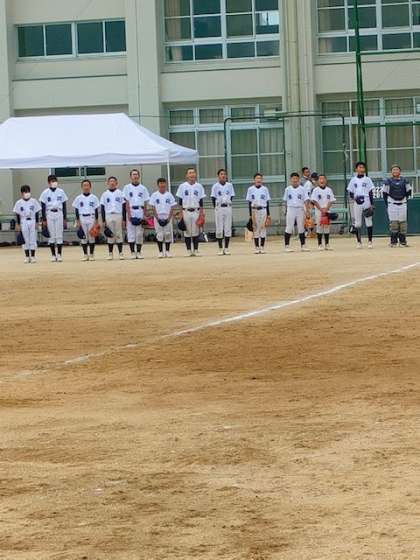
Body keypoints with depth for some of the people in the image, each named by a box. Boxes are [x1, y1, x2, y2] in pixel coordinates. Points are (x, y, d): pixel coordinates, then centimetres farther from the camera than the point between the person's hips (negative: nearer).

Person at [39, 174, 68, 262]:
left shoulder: (61, 192, 6)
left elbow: (64, 206, 8)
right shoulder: (45, 193, 1)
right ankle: (53, 255, 6)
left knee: (59, 235, -1)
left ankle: (59, 254, 3)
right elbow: (43, 206, 2)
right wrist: (44, 219, -3)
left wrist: (65, 218, 3)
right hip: (49, 214, -1)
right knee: (51, 235, 1)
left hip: (59, 214, 1)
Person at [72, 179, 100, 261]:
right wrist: (77, 221, -2)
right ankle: (85, 254, 7)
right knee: (83, 237, 1)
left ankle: (91, 254, 4)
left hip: (91, 219, -1)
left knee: (92, 237, -2)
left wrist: (96, 221, -2)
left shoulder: (94, 198, 5)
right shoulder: (78, 198, 6)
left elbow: (96, 210, 5)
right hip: (82, 219, 1)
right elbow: (76, 210, 6)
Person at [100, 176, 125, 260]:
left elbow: (124, 206, 5)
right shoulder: (105, 194, 8)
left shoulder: (120, 193, 6)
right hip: (108, 216, 1)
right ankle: (110, 253, 5)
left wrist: (124, 219, -2)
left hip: (118, 216, -1)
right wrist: (103, 221, 0)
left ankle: (120, 253, 1)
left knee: (119, 234, -1)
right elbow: (102, 208, 7)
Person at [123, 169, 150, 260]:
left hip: (140, 212, 1)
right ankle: (132, 252, 0)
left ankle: (139, 252, 6)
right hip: (131, 211, -1)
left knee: (140, 233, 0)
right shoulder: (127, 187, 6)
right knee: (131, 233, -4)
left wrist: (145, 215, 0)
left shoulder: (143, 188, 11)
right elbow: (127, 202, 0)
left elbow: (145, 203, 8)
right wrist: (129, 214, -10)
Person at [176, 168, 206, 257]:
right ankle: (189, 250, 5)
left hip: (196, 211, 1)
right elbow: (180, 201, 3)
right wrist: (181, 213, -4)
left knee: (196, 232, 0)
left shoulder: (199, 186, 7)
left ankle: (195, 250, 5)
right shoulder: (182, 186, 3)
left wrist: (202, 213, 1)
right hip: (186, 211, -1)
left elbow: (201, 201, 8)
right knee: (187, 232, 0)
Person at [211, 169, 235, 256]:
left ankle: (226, 248, 6)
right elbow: (213, 198, 0)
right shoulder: (215, 186, 0)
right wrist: (216, 208, -5)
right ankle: (220, 248, 4)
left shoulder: (229, 185, 7)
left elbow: (231, 196, 10)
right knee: (219, 228, -1)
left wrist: (228, 204, 1)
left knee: (228, 228, 1)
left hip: (228, 207, 2)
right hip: (219, 208, -2)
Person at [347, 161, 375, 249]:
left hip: (366, 202, -1)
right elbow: (350, 192, 8)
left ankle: (370, 241, 2)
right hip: (357, 204, 1)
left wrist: (371, 205, -5)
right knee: (357, 223, 1)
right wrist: (354, 198, -13)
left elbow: (370, 192, 2)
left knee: (369, 222, -2)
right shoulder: (353, 180, 8)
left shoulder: (367, 179, 5)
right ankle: (359, 242, 9)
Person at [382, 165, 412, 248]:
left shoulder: (405, 181, 6)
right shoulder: (388, 181, 0)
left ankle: (403, 241, 8)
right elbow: (384, 193, 3)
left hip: (402, 204, 2)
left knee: (403, 222, 2)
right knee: (393, 222, -5)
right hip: (392, 204, -2)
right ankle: (393, 241, 0)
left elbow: (408, 192, 15)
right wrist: (387, 203, 0)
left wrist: (405, 199, 7)